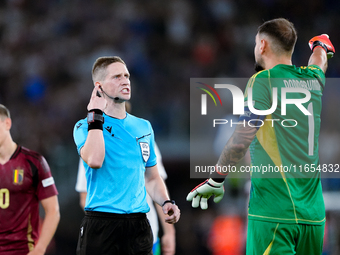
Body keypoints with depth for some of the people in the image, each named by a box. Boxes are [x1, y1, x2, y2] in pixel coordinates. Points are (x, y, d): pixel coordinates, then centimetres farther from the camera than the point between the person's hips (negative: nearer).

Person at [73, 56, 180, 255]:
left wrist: (166, 203, 3)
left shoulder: (144, 127, 15)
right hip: (101, 224, -4)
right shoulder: (86, 126, 0)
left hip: (139, 225, 4)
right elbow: (94, 160, -21)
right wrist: (95, 116, -12)